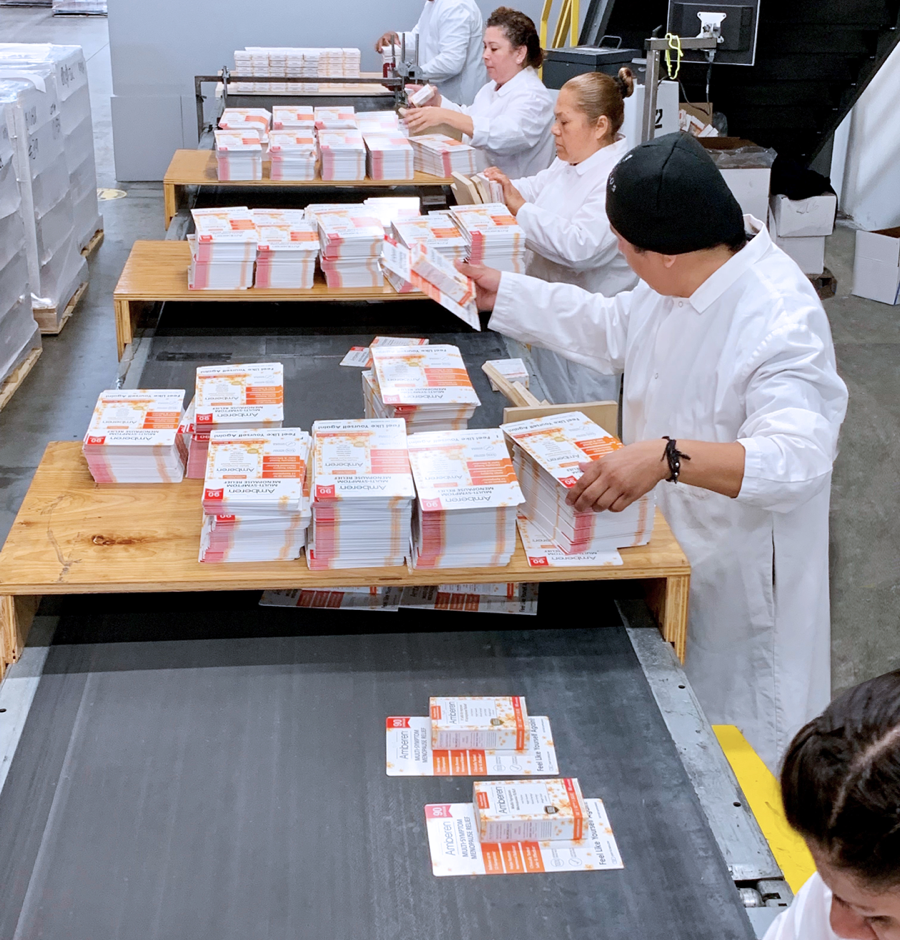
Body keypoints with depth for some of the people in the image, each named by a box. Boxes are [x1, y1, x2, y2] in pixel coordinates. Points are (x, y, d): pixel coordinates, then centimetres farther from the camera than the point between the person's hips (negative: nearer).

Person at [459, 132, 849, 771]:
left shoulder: (781, 321, -30)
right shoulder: (686, 278, -2)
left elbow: (795, 454, -41)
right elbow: (612, 329, 17)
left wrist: (669, 456, -54)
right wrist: (502, 293, 20)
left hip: (737, 580, -8)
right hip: (671, 546, 8)